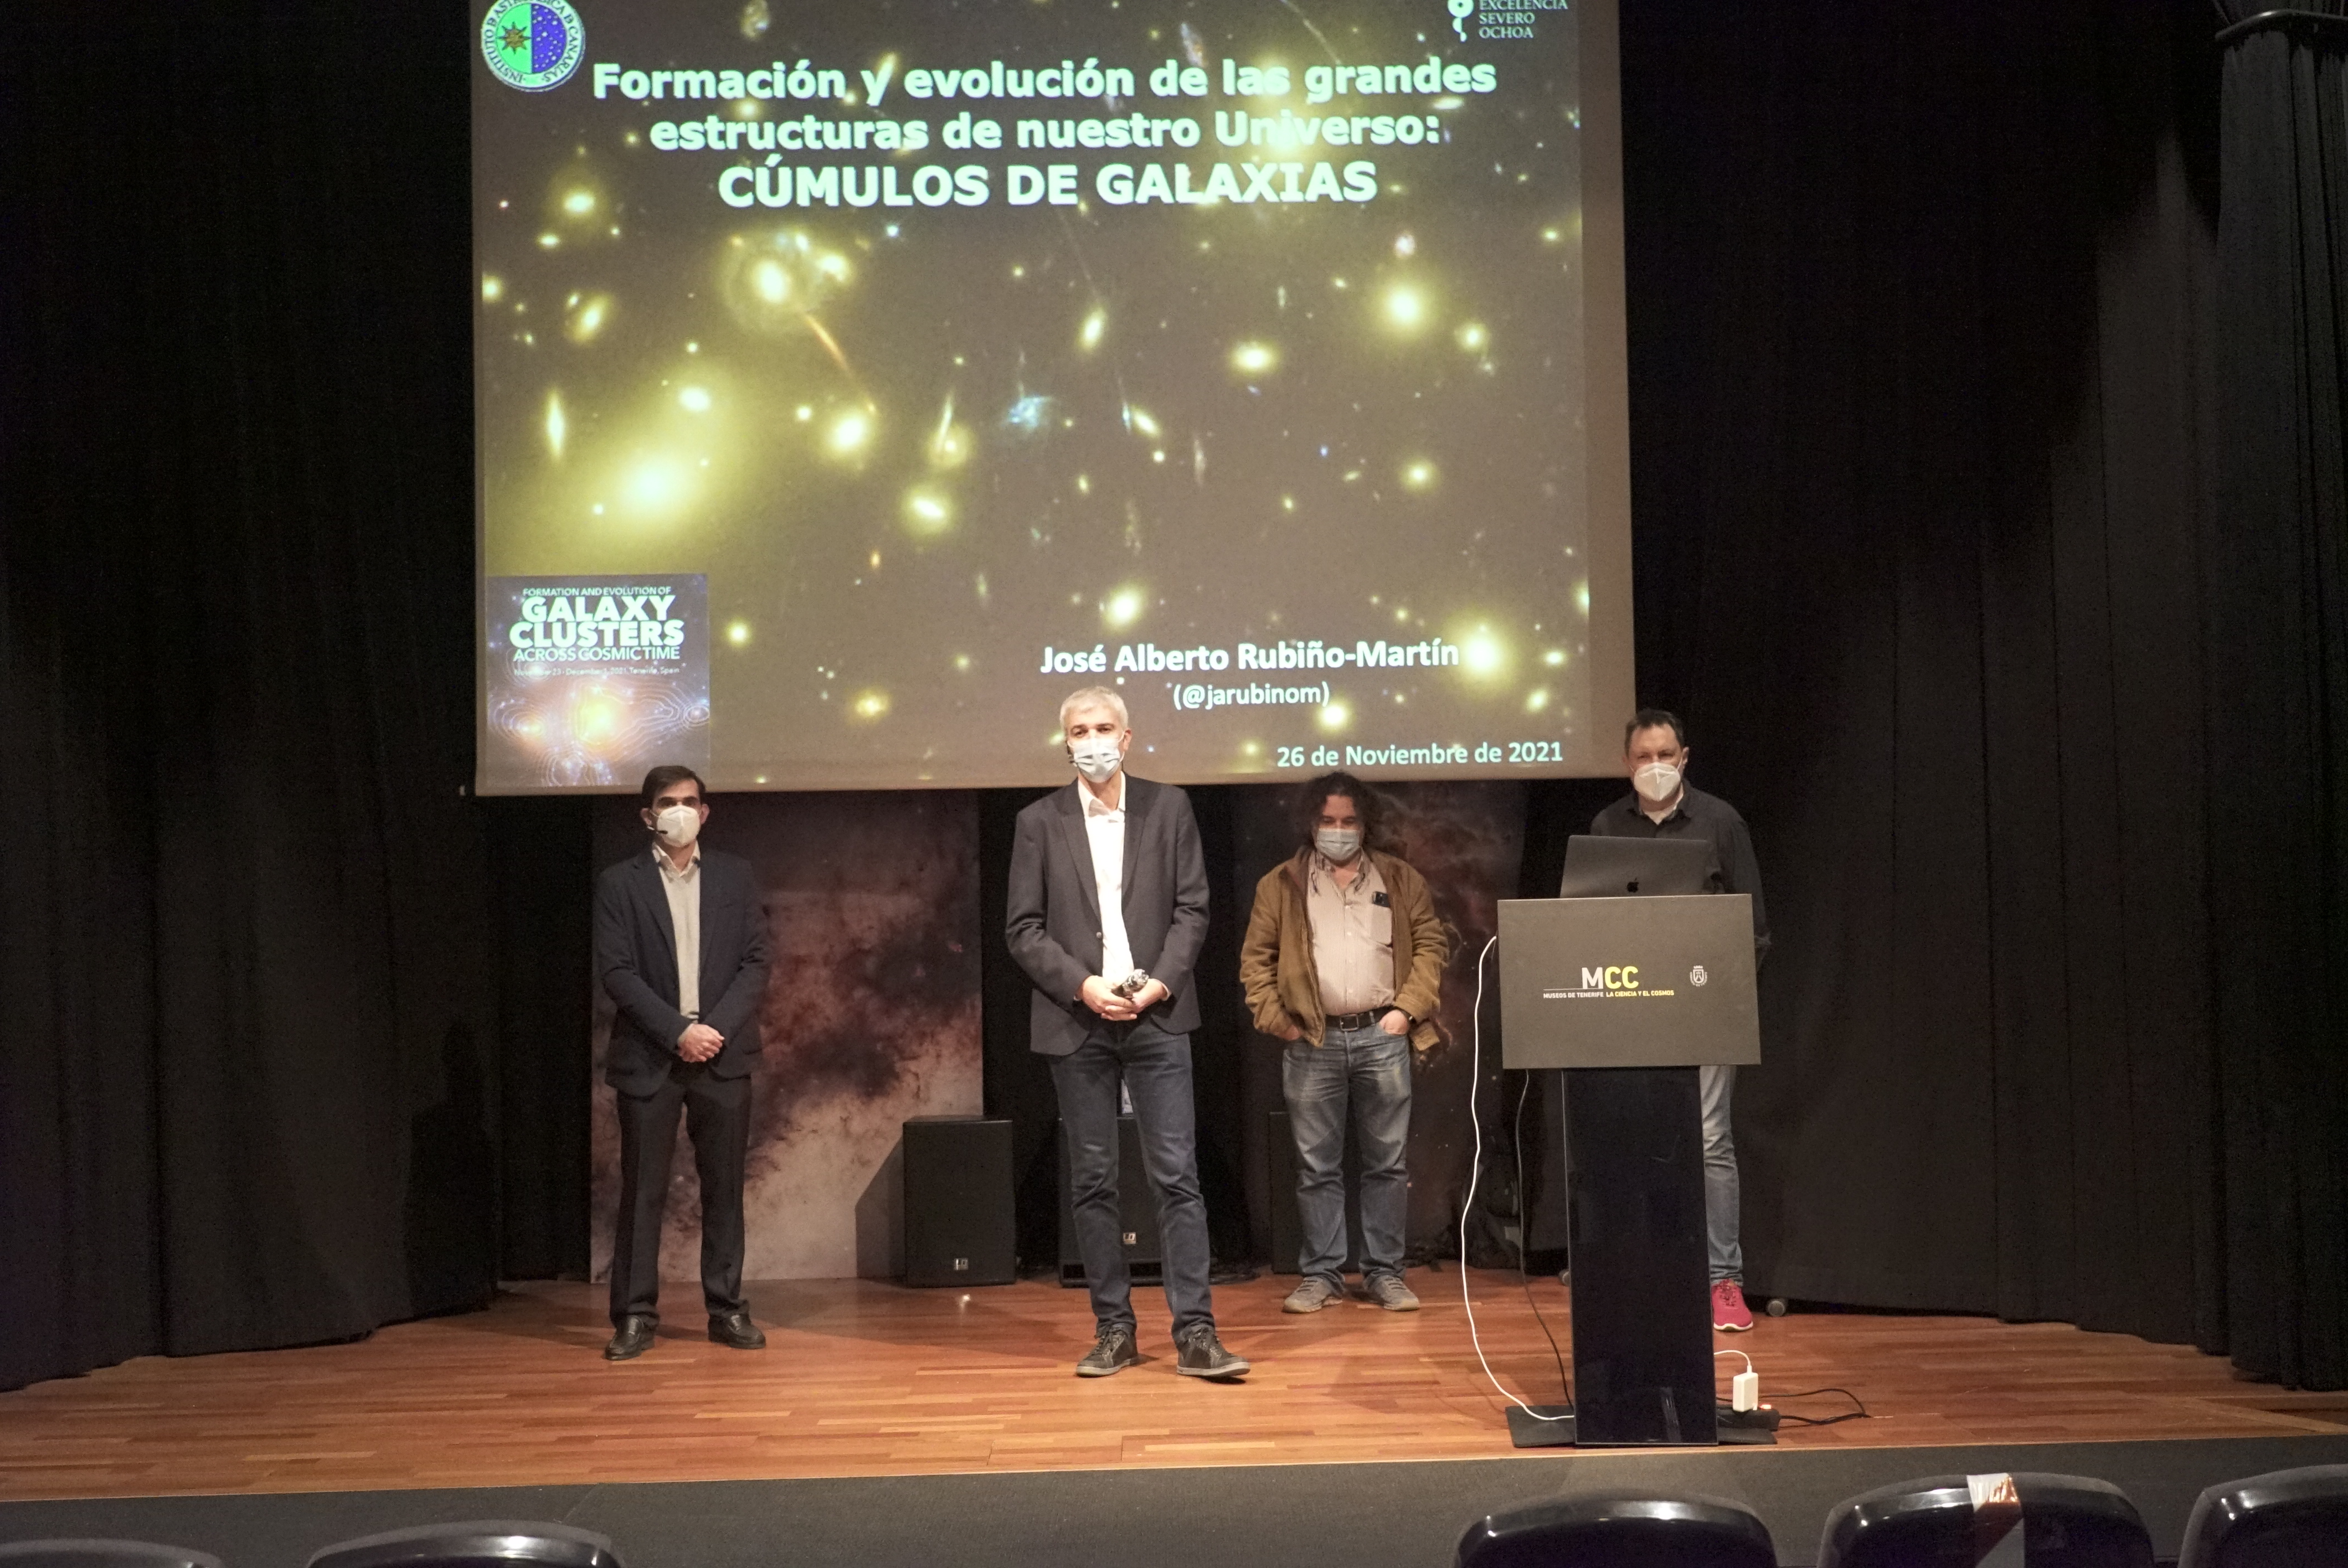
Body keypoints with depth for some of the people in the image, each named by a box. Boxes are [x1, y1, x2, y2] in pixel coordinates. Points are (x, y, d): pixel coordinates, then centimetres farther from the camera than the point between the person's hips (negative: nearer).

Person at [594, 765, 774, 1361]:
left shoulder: (736, 877, 9)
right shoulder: (619, 884, 3)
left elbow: (755, 964, 4)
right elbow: (616, 972, -5)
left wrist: (716, 1028, -9)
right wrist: (679, 1031, -13)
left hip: (722, 1055, 2)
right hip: (649, 1059, -2)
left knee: (724, 1187, 5)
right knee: (642, 1190, 0)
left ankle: (727, 1310, 13)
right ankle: (635, 1316, 7)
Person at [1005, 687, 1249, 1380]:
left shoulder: (1168, 807, 6)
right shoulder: (1040, 822, 5)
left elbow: (1192, 908, 3)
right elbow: (1022, 927, 2)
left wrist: (1161, 983, -11)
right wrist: (1082, 986, -11)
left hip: (1156, 1017, -1)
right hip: (1076, 1022, 1)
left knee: (1177, 1174, -4)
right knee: (1092, 1182, 5)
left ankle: (1195, 1333, -2)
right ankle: (1113, 1330, 14)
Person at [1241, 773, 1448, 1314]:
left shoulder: (1401, 879, 9)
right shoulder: (1281, 884, 7)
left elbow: (1431, 944, 7)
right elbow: (1256, 958, 6)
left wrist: (1408, 1007, -4)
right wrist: (1276, 1019, -3)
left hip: (1382, 1037, 1)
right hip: (1313, 1043, 0)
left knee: (1387, 1163, 4)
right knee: (1317, 1167, 3)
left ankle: (1385, 1273, 12)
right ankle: (1321, 1274, 11)